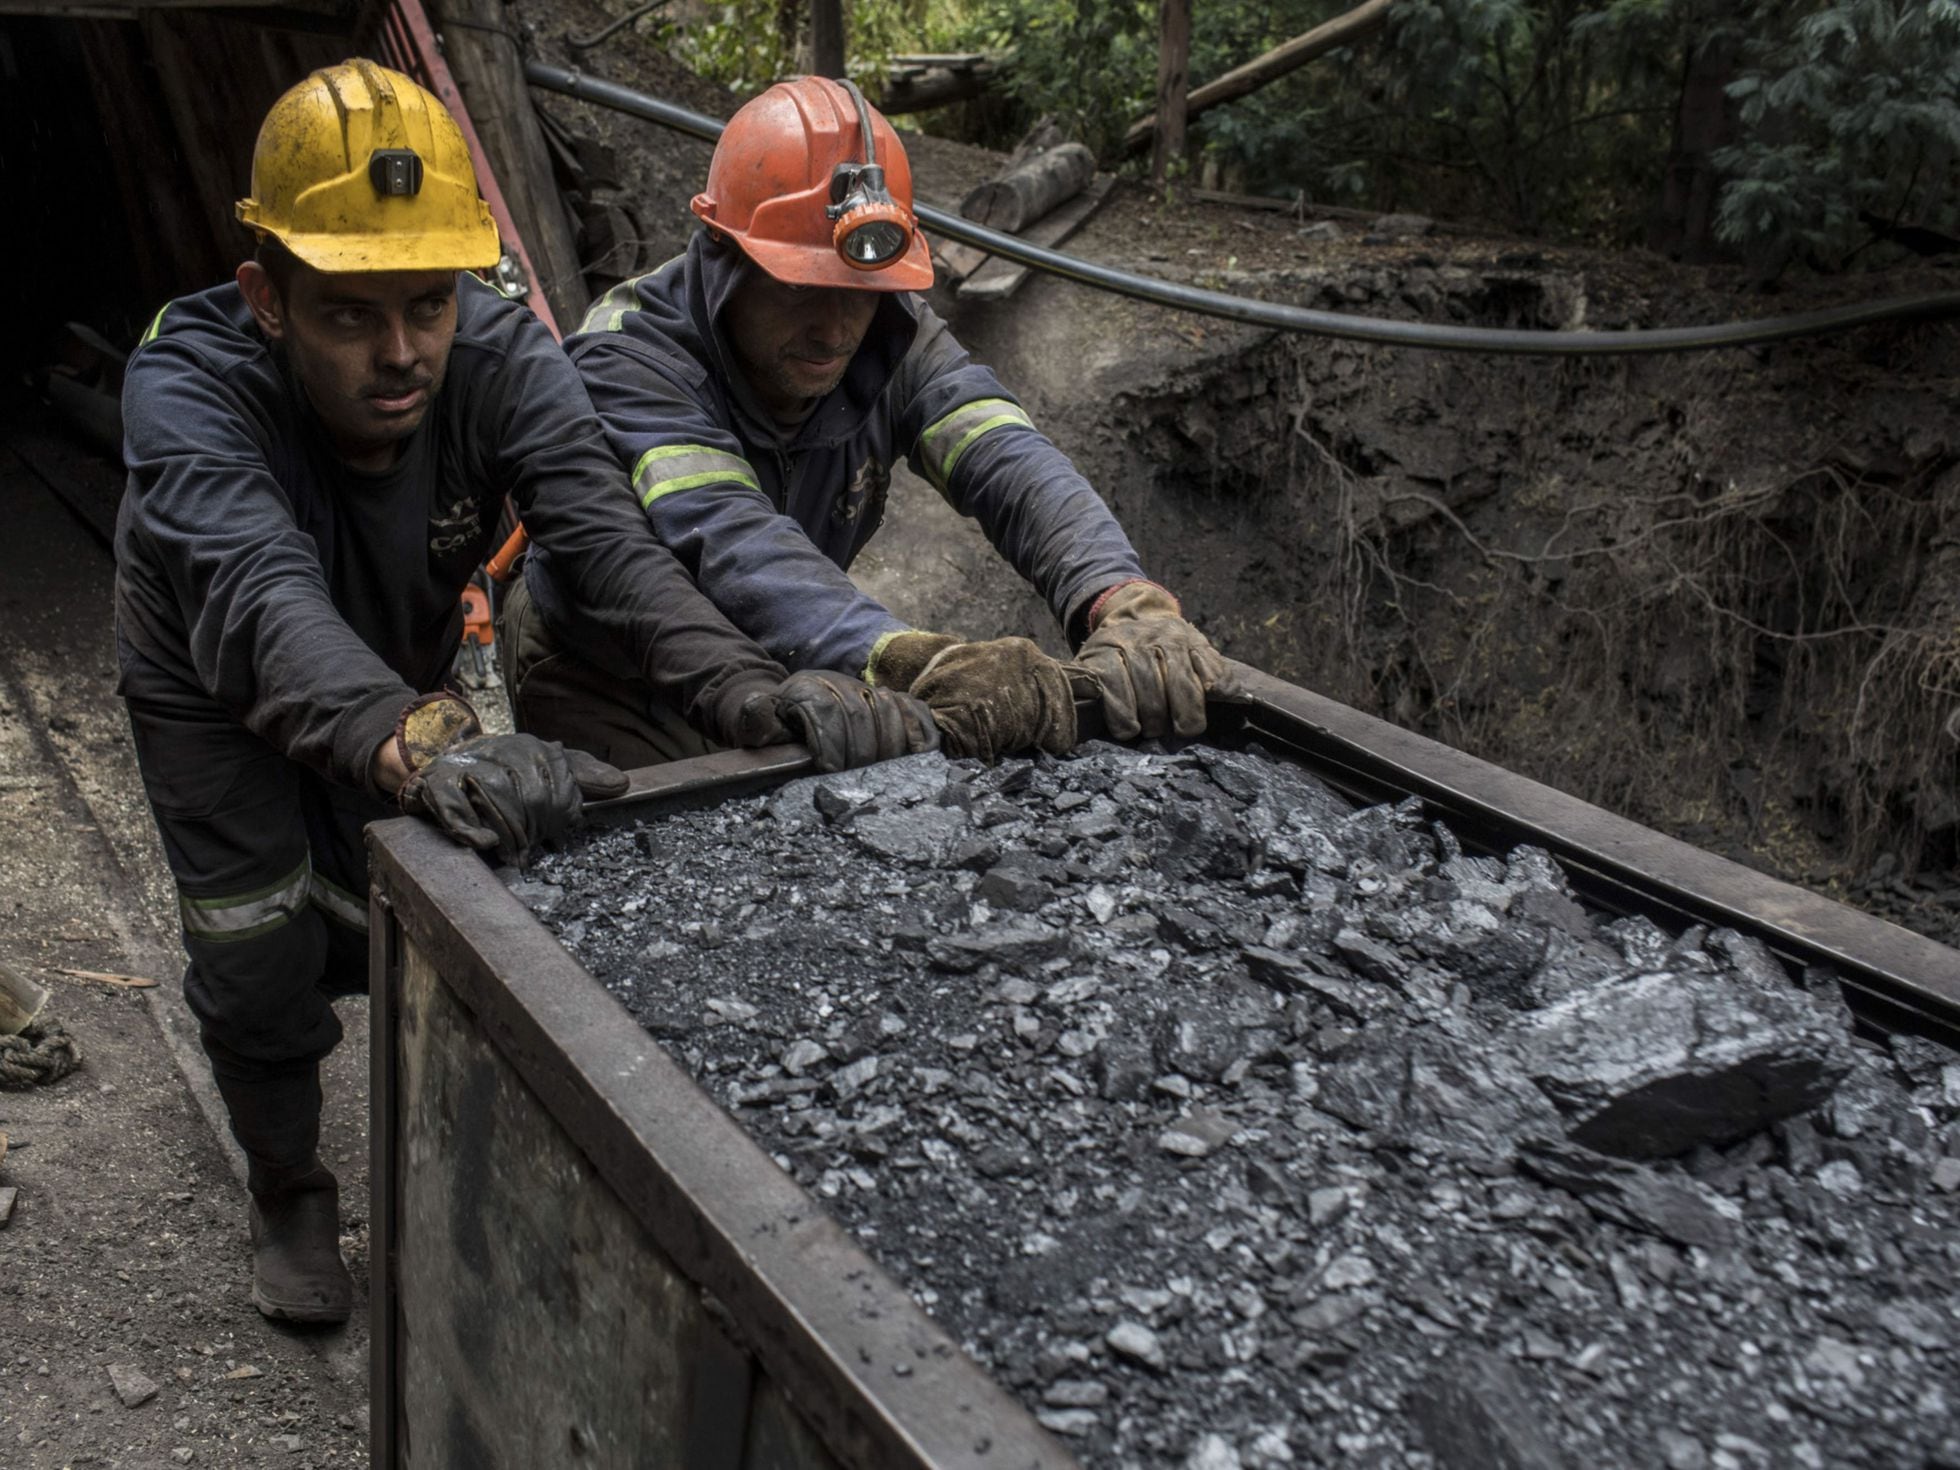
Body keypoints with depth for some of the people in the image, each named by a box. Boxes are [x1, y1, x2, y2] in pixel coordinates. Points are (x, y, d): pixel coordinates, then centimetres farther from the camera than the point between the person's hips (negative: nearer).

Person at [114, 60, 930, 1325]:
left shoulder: (503, 354, -31)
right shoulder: (187, 387, -39)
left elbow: (605, 533, -46)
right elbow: (260, 598, -57)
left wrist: (743, 686, -66)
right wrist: (417, 746, -77)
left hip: (405, 678, 3)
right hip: (214, 697, -2)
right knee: (260, 962, -1)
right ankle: (292, 1196, 29)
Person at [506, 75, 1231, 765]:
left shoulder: (890, 339, -14)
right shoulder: (626, 360, -29)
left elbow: (1009, 465, -30)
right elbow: (726, 539, -45)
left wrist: (1125, 605, -51)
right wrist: (916, 662, -62)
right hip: (607, 685, -4)